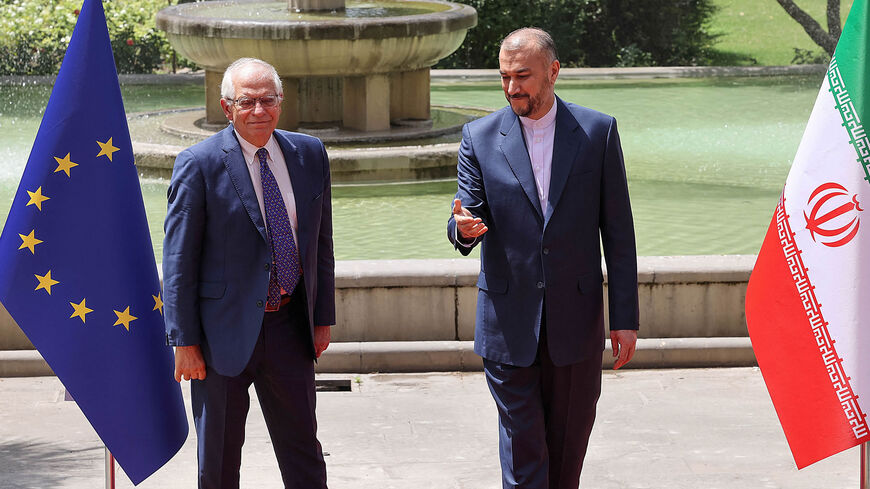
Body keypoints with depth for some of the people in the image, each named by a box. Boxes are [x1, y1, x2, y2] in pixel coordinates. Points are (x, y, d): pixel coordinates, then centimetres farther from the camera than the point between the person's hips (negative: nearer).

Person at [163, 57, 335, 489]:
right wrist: (185, 342, -12)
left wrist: (323, 317, 10)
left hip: (290, 325, 4)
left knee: (304, 454, 14)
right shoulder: (198, 165, -11)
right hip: (225, 331, -4)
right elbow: (179, 261, -10)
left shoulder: (310, 155, 4)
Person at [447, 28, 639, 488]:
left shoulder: (598, 131, 1)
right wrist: (463, 228, -26)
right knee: (521, 446, -1)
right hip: (508, 324, 0)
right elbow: (468, 219, 0)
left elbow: (618, 231, 2)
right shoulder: (480, 136, 1)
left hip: (576, 322, 0)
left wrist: (626, 317, -1)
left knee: (568, 446, 10)